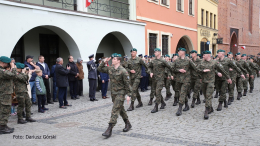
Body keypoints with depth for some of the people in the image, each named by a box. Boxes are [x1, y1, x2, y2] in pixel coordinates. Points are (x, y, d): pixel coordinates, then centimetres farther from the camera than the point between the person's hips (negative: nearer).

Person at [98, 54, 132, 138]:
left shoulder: (123, 71, -17)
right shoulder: (110, 69, 3)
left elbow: (127, 83, -14)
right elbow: (100, 69, 14)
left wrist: (129, 94, -14)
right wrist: (104, 63, -1)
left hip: (120, 93, -7)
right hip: (113, 92, 8)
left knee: (115, 110, -11)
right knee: (120, 109, 18)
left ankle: (109, 130, -10)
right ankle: (128, 124, 35)